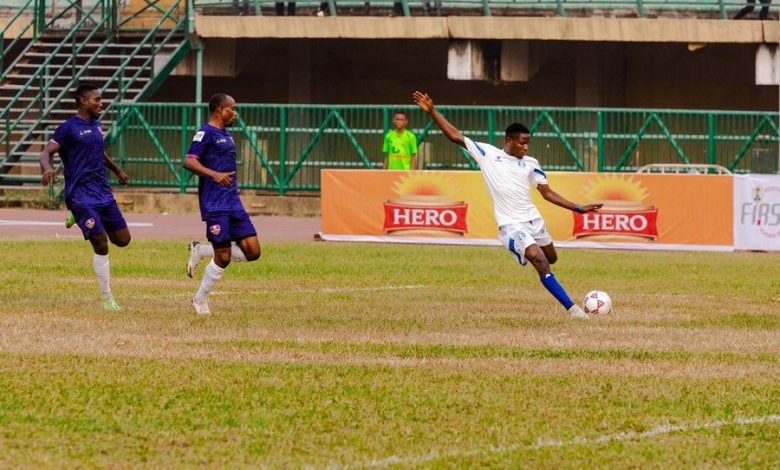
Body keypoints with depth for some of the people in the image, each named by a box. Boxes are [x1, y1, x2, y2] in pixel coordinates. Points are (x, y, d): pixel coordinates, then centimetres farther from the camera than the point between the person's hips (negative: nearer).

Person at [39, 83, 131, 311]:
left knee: (123, 239, 5)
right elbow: (46, 152, -17)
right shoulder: (69, 128, -8)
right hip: (81, 196, -7)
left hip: (103, 193, 7)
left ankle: (79, 218, 25)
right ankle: (107, 300, -2)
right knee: (101, 246, -12)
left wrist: (118, 171, 43)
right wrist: (47, 168, -38)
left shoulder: (96, 126, 14)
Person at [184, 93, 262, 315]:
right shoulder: (206, 133, -9)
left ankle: (201, 251, 14)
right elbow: (189, 162, -20)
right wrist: (214, 175, -32)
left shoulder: (226, 135, 18)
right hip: (215, 204, -8)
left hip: (233, 203, 8)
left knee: (252, 251, -1)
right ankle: (200, 301, 11)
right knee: (223, 257, -7)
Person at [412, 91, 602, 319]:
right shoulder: (488, 154, -1)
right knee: (540, 261, -20)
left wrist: (578, 208, 1)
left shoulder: (530, 163, 7)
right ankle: (571, 308, -19)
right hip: (510, 224, -5)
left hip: (533, 220, 5)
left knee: (551, 258, 16)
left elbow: (547, 193, 9)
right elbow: (455, 136, 0)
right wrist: (432, 112, -5)